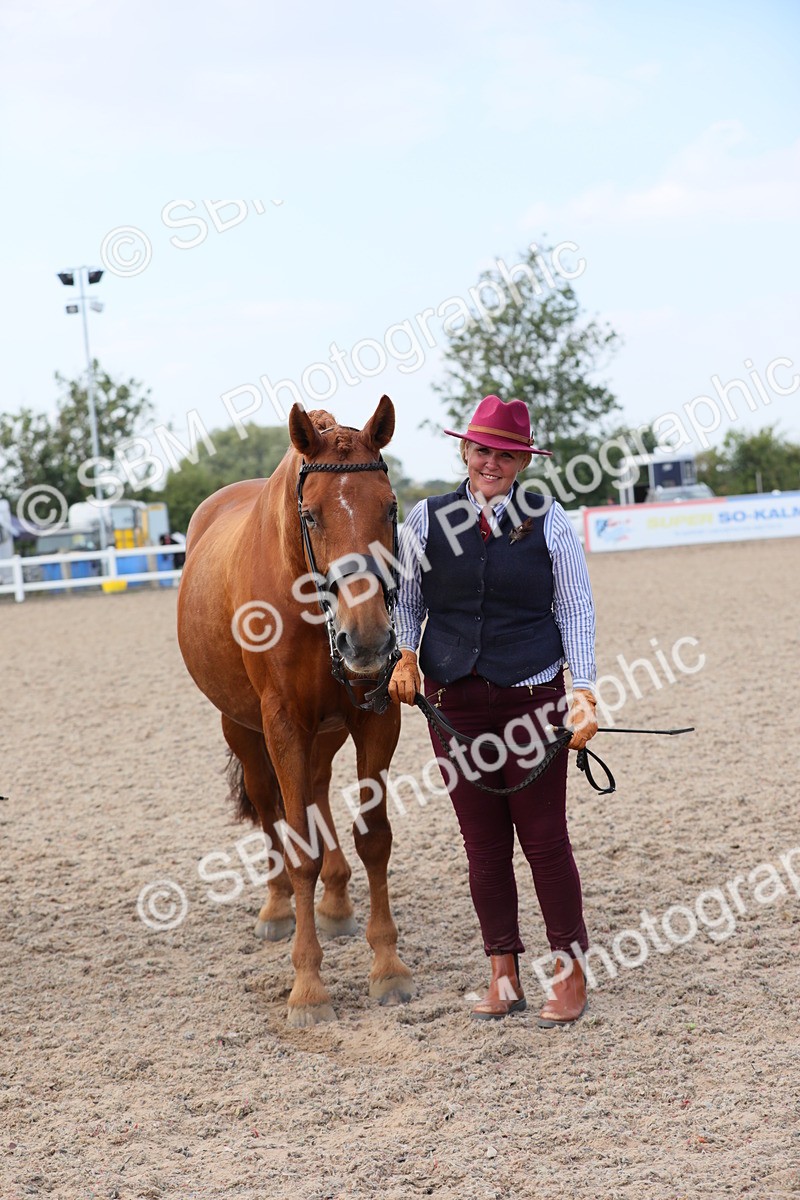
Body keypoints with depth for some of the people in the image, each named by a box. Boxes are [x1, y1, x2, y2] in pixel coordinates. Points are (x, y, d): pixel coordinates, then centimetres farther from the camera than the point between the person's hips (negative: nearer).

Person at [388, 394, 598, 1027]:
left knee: (544, 837, 1)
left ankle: (570, 972, 14)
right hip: (454, 698, 2)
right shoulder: (426, 519, 3)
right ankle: (504, 975, 19)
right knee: (483, 842, 8)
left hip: (532, 695, -2)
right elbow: (406, 600, 11)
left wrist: (584, 691, -9)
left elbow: (576, 609, -1)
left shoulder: (548, 519, -2)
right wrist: (406, 657, -8)